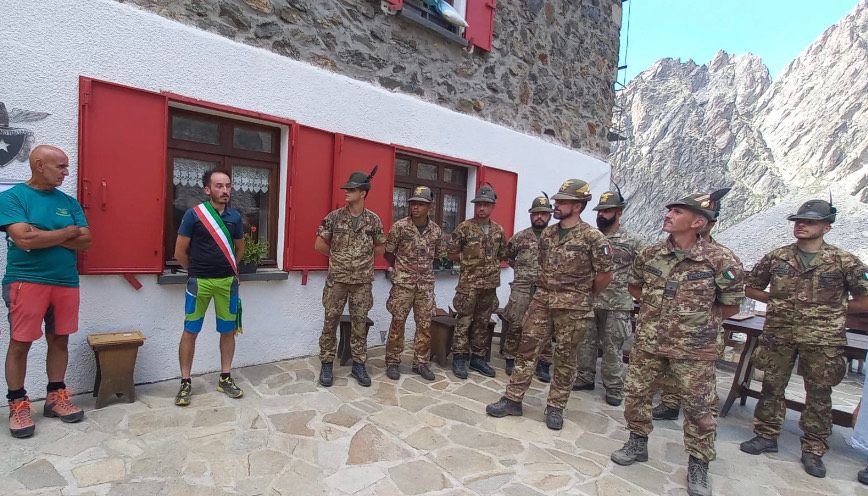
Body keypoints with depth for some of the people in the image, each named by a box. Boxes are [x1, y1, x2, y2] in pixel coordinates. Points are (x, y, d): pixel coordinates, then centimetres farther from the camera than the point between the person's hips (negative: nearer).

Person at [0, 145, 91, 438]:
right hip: (25, 280, -4)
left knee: (60, 340, 9)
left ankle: (55, 397, 21)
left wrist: (41, 235, -8)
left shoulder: (69, 202, 11)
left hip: (66, 282, 4)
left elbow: (85, 242, 3)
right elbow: (24, 239, -16)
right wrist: (68, 232, -5)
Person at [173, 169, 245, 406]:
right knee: (190, 332, 3)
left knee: (228, 331, 8)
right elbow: (180, 252, 0)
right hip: (199, 281, -3)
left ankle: (225, 378, 22)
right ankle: (185, 382, 17)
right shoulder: (193, 214, -5)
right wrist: (196, 271, 10)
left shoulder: (235, 216, 5)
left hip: (227, 281, 3)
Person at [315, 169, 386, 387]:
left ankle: (358, 365, 21)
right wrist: (337, 257, 8)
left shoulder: (374, 220, -1)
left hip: (362, 281, 1)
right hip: (336, 279, 0)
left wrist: (363, 260, 7)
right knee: (330, 321, 5)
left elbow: (380, 249, 10)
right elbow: (319, 245, 3)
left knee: (360, 323, 8)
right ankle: (326, 364, 19)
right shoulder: (334, 217, -3)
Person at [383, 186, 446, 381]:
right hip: (403, 284, -3)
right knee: (398, 323, 2)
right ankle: (392, 362, 16)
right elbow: (388, 252, 3)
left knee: (425, 325, 8)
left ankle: (421, 362, 22)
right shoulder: (399, 226, -7)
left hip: (426, 284, 3)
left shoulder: (436, 230, 2)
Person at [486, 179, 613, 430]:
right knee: (528, 349, 5)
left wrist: (584, 295, 6)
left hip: (573, 308, -5)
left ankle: (555, 407, 23)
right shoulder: (547, 234, 7)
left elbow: (605, 274, -4)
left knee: (565, 358, 8)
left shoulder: (593, 237, -10)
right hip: (542, 301, 5)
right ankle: (513, 399, 14)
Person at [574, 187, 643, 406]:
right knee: (585, 342, 12)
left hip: (616, 305, -3)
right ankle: (585, 378, 27)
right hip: (587, 301, 3)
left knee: (612, 348, 6)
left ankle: (614, 387, 20)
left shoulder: (632, 241, -3)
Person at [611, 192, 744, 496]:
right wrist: (655, 307, 8)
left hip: (693, 349, -3)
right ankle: (638, 444, 34)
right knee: (635, 394, 12)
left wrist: (700, 321, 0)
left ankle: (698, 465, 29)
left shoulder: (720, 261, -13)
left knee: (699, 408, 8)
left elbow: (731, 305, -1)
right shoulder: (649, 254, -2)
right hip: (648, 342, 4)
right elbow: (633, 285, 16)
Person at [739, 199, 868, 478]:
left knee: (819, 394, 8)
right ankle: (766, 436, 25)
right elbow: (751, 288, 11)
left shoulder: (845, 262, -3)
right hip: (778, 334, 2)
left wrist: (830, 310, 0)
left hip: (822, 339, -1)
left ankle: (813, 450, 23)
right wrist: (778, 301, 3)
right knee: (772, 386, 10)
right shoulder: (776, 258, 2)